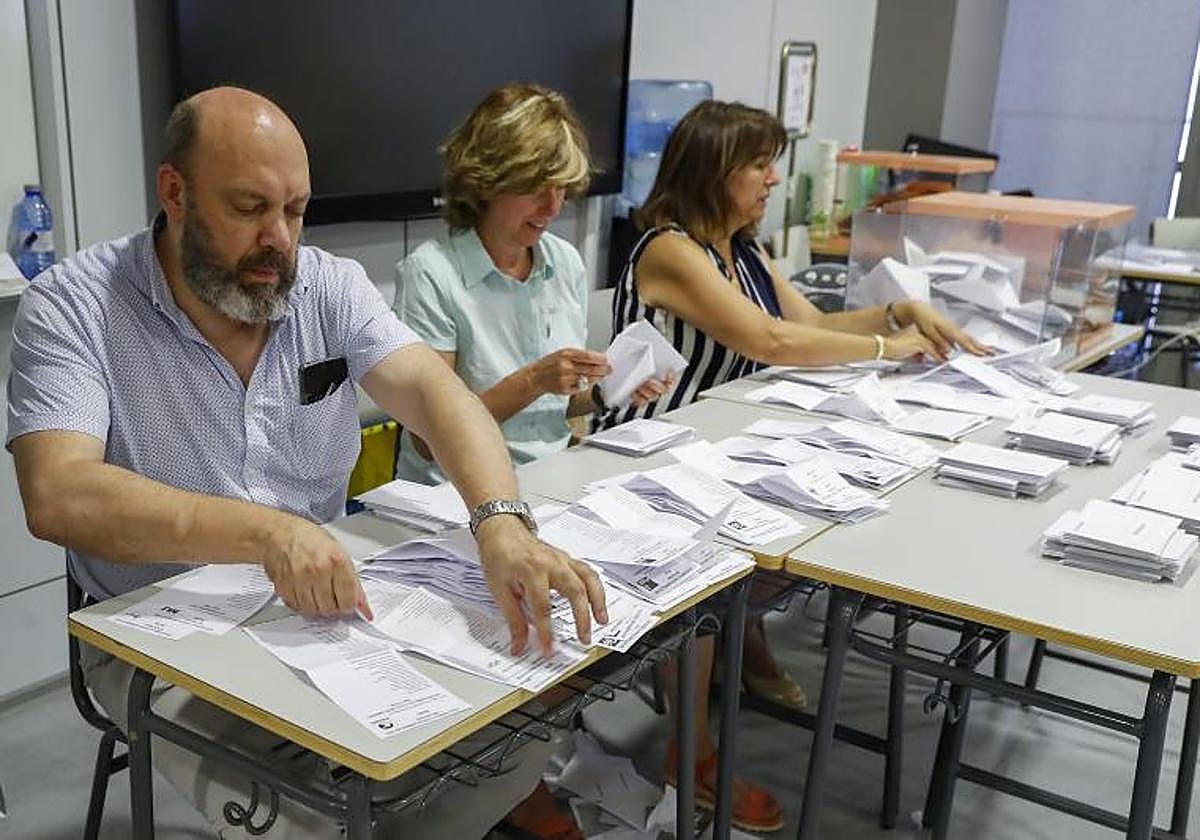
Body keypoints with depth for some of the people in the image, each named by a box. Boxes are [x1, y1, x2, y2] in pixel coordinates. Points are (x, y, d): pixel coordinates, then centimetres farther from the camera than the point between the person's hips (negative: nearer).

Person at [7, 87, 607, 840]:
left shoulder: (331, 286, -3)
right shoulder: (71, 308, -12)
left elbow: (435, 392, -18)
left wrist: (501, 523, -38)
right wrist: (266, 531, -40)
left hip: (327, 608, 4)